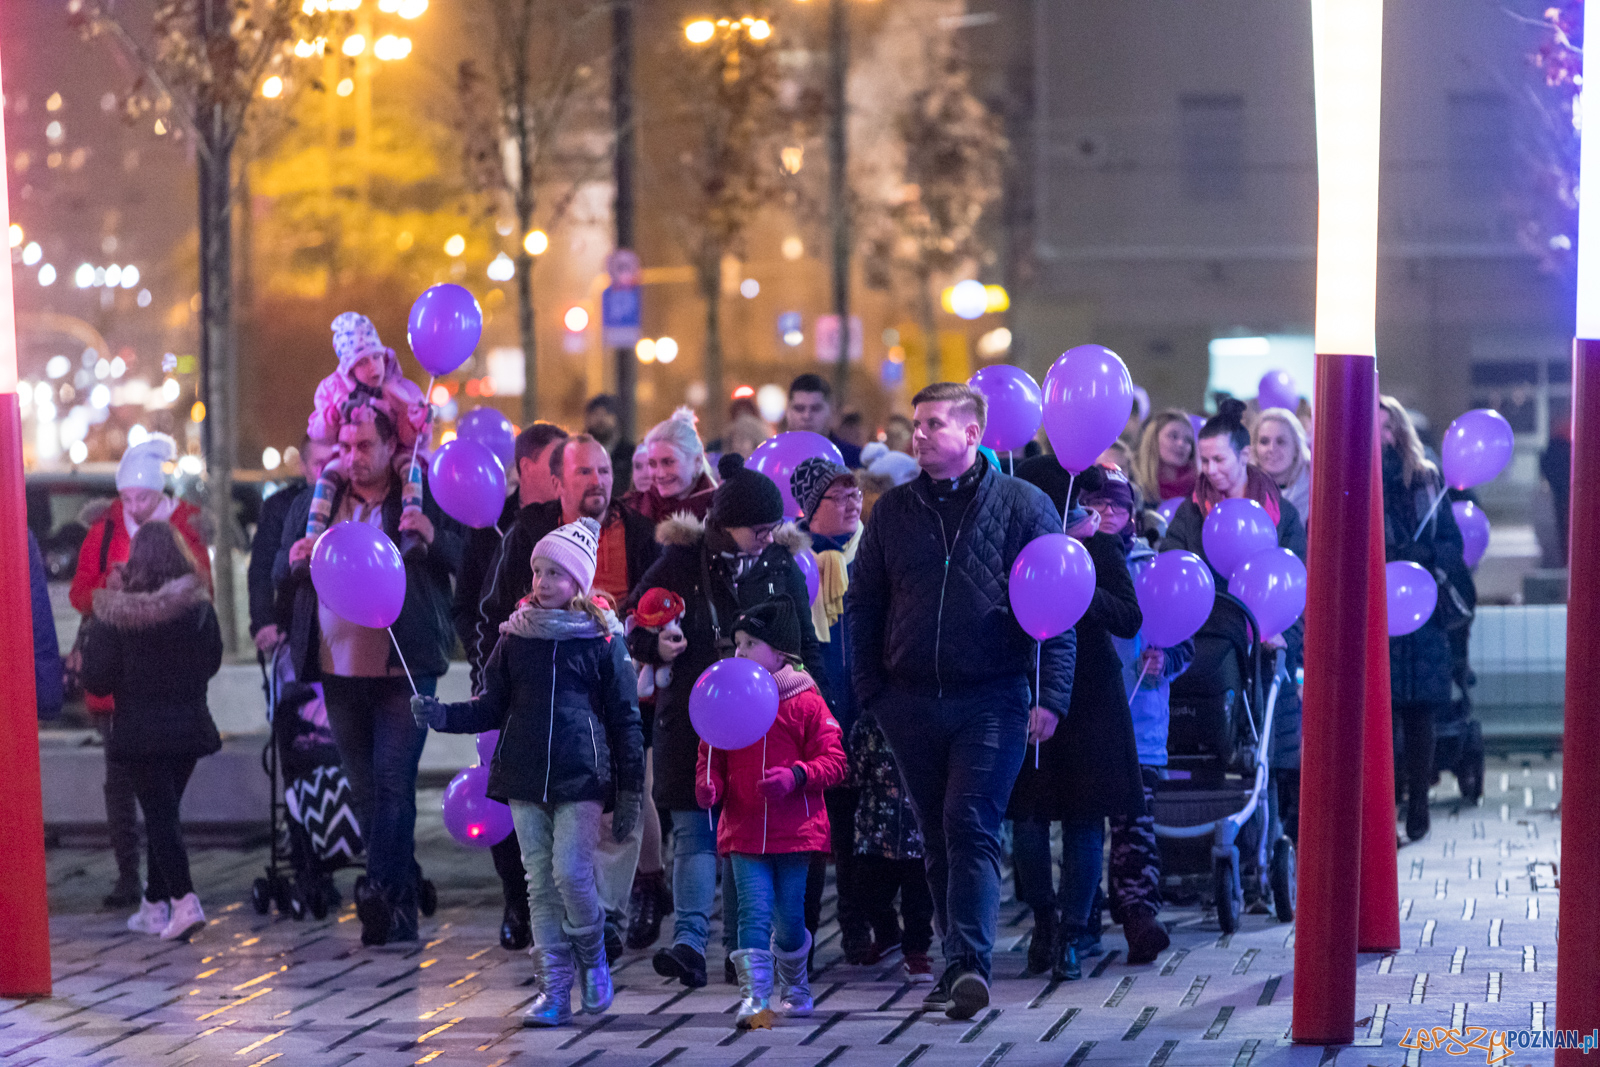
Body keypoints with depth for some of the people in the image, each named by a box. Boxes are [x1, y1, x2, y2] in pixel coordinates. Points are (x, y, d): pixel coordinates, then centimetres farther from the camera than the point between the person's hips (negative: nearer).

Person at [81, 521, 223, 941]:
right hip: (188, 725, 4)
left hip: (139, 729, -4)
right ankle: (155, 904, 22)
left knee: (159, 814, -3)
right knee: (165, 811, 16)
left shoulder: (115, 613, -13)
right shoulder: (199, 606, -4)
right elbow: (211, 663, 7)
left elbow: (96, 679, -11)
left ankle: (184, 900, -19)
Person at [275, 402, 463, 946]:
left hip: (403, 670, -5)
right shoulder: (312, 505, 14)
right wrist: (295, 562, -6)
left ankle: (380, 891, -17)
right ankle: (400, 907, 16)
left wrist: (433, 538, -20)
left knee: (392, 782, -13)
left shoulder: (426, 499, 2)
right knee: (366, 792, 8)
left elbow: (470, 564, -2)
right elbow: (280, 581, 16)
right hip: (340, 671, 5)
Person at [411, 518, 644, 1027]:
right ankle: (554, 989, 9)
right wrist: (442, 715, -5)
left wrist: (629, 792, 1)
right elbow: (492, 707, 13)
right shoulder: (515, 637, 9)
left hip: (581, 778, -4)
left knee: (571, 873, -15)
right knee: (541, 884, 4)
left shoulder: (603, 641, 0)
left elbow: (625, 719, 3)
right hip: (525, 778, 4)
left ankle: (592, 953, 13)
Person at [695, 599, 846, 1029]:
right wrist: (707, 784, -10)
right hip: (743, 830, 1)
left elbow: (833, 760, -4)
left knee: (790, 916, 7)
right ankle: (754, 997, -15)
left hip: (795, 830, -1)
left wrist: (796, 775, -21)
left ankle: (795, 988, 31)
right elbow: (711, 755, 11)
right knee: (754, 910, -11)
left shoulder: (805, 703, -1)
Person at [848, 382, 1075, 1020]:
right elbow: (863, 605, 15)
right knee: (939, 838, 9)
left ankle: (969, 963, -19)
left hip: (991, 701, -4)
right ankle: (959, 965, 18)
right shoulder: (894, 512, 11)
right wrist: (869, 691, 6)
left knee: (971, 828, -14)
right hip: (912, 704, 4)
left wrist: (1050, 695, -10)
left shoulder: (1023, 506, -1)